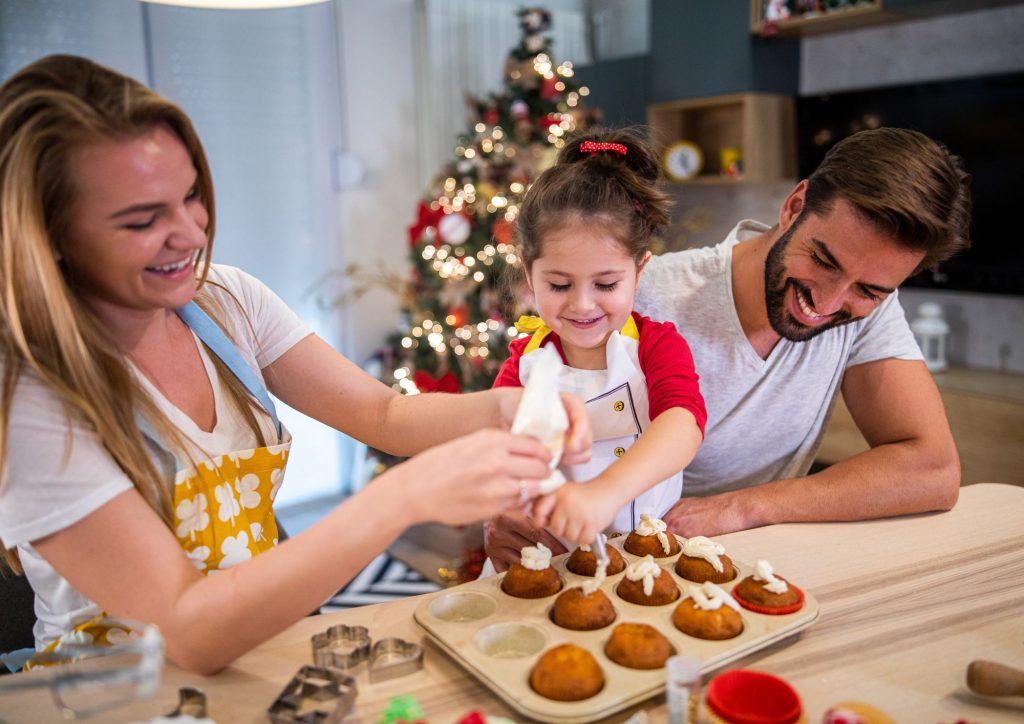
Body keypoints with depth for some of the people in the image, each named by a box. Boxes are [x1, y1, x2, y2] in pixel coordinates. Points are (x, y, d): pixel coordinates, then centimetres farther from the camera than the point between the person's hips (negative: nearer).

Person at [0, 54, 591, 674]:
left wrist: (506, 409, -26)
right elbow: (187, 632, -28)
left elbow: (384, 415, -5)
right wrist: (407, 495, -38)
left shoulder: (226, 300, -3)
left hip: (268, 638, 6)